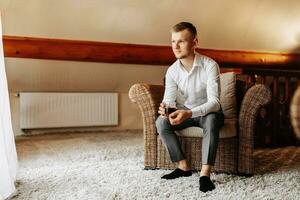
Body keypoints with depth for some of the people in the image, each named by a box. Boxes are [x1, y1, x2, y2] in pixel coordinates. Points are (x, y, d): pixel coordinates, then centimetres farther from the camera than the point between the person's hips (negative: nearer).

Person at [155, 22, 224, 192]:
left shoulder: (210, 65, -22)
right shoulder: (172, 71, -9)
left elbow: (214, 102, -30)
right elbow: (169, 98, -15)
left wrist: (189, 113, -47)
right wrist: (164, 107, -42)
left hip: (207, 113, -4)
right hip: (184, 113, 4)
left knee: (211, 120, -39)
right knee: (161, 122, -23)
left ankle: (205, 173, -35)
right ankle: (183, 166, -13)